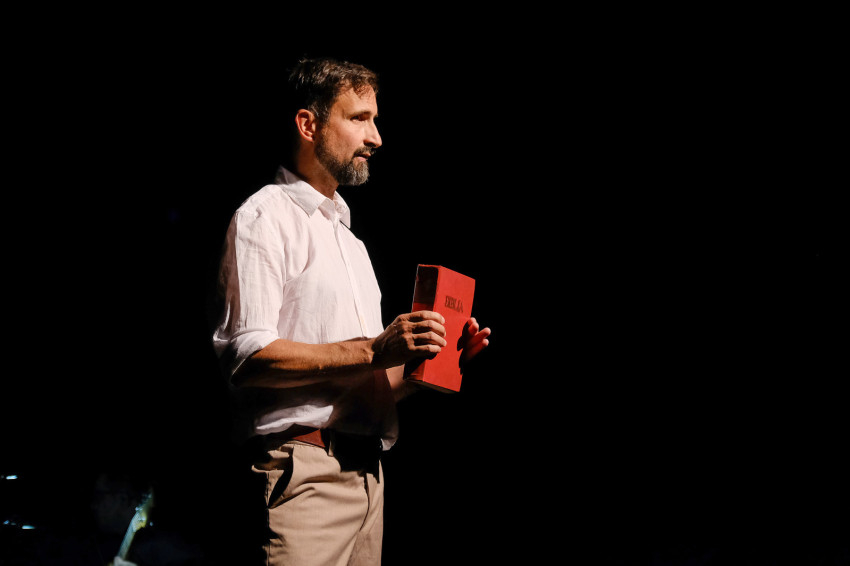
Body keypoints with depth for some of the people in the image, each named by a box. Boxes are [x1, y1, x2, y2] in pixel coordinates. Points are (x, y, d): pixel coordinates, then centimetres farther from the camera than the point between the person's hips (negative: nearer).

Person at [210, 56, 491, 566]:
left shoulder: (349, 239, 25)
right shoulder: (265, 218, -1)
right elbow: (247, 356, -16)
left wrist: (430, 358, 5)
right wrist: (374, 351, -20)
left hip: (368, 472, 8)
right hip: (303, 472, -8)